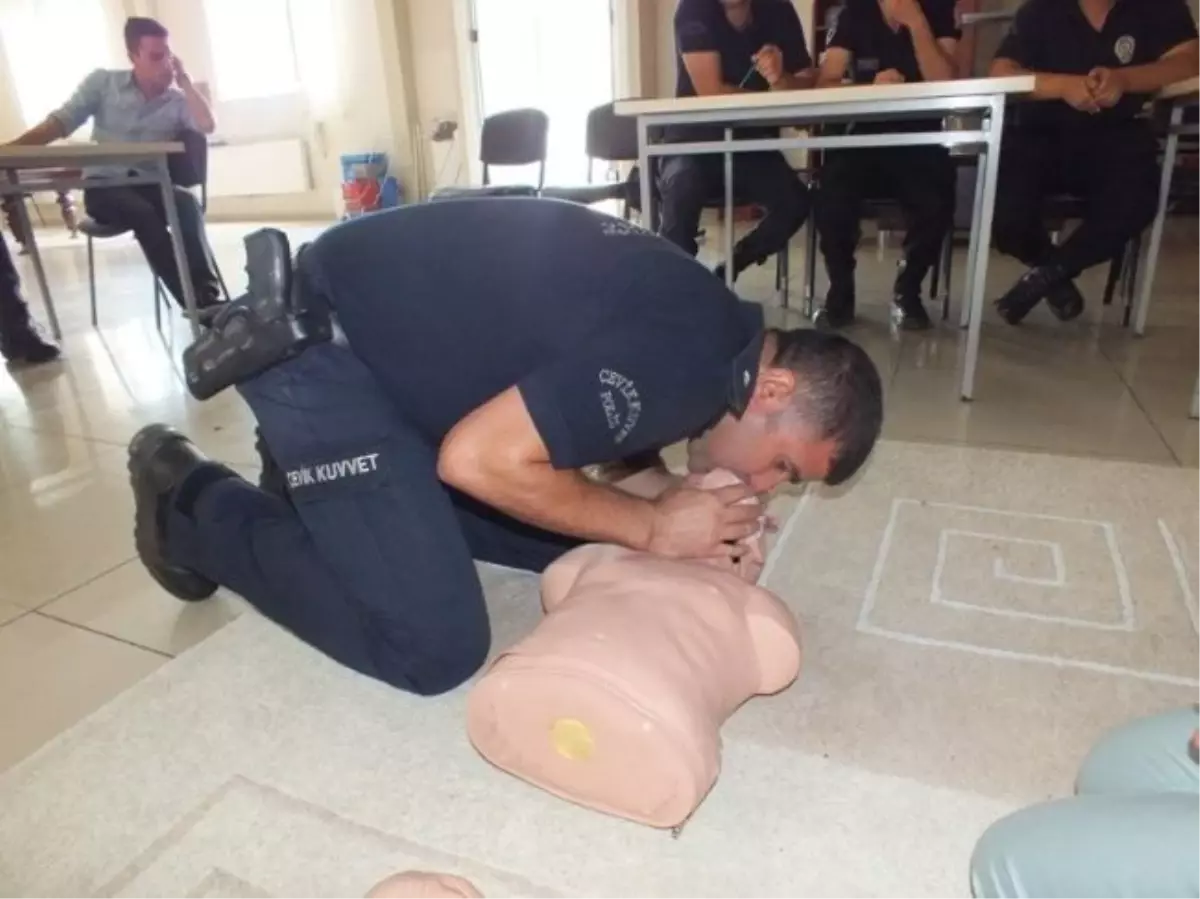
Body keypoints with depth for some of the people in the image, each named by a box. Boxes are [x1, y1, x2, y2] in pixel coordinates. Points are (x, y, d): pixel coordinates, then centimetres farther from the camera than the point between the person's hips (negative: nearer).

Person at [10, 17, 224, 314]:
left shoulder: (178, 99, 8)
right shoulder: (103, 82, 6)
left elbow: (207, 125, -13)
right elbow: (61, 122, 1)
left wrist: (184, 80, -4)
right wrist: (10, 147, -13)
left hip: (150, 185, 1)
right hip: (103, 186, -1)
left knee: (188, 205, -33)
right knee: (144, 214, -35)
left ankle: (206, 297, -40)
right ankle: (202, 302, -39)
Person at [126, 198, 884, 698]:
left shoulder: (714, 327, 4)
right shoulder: (683, 356, -26)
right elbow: (479, 458, -25)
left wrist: (688, 528, -1)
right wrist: (651, 526, -15)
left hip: (392, 326, 9)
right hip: (318, 339, -9)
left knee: (559, 535, 13)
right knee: (436, 649, -10)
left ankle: (316, 480, 23)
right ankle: (192, 506, 8)